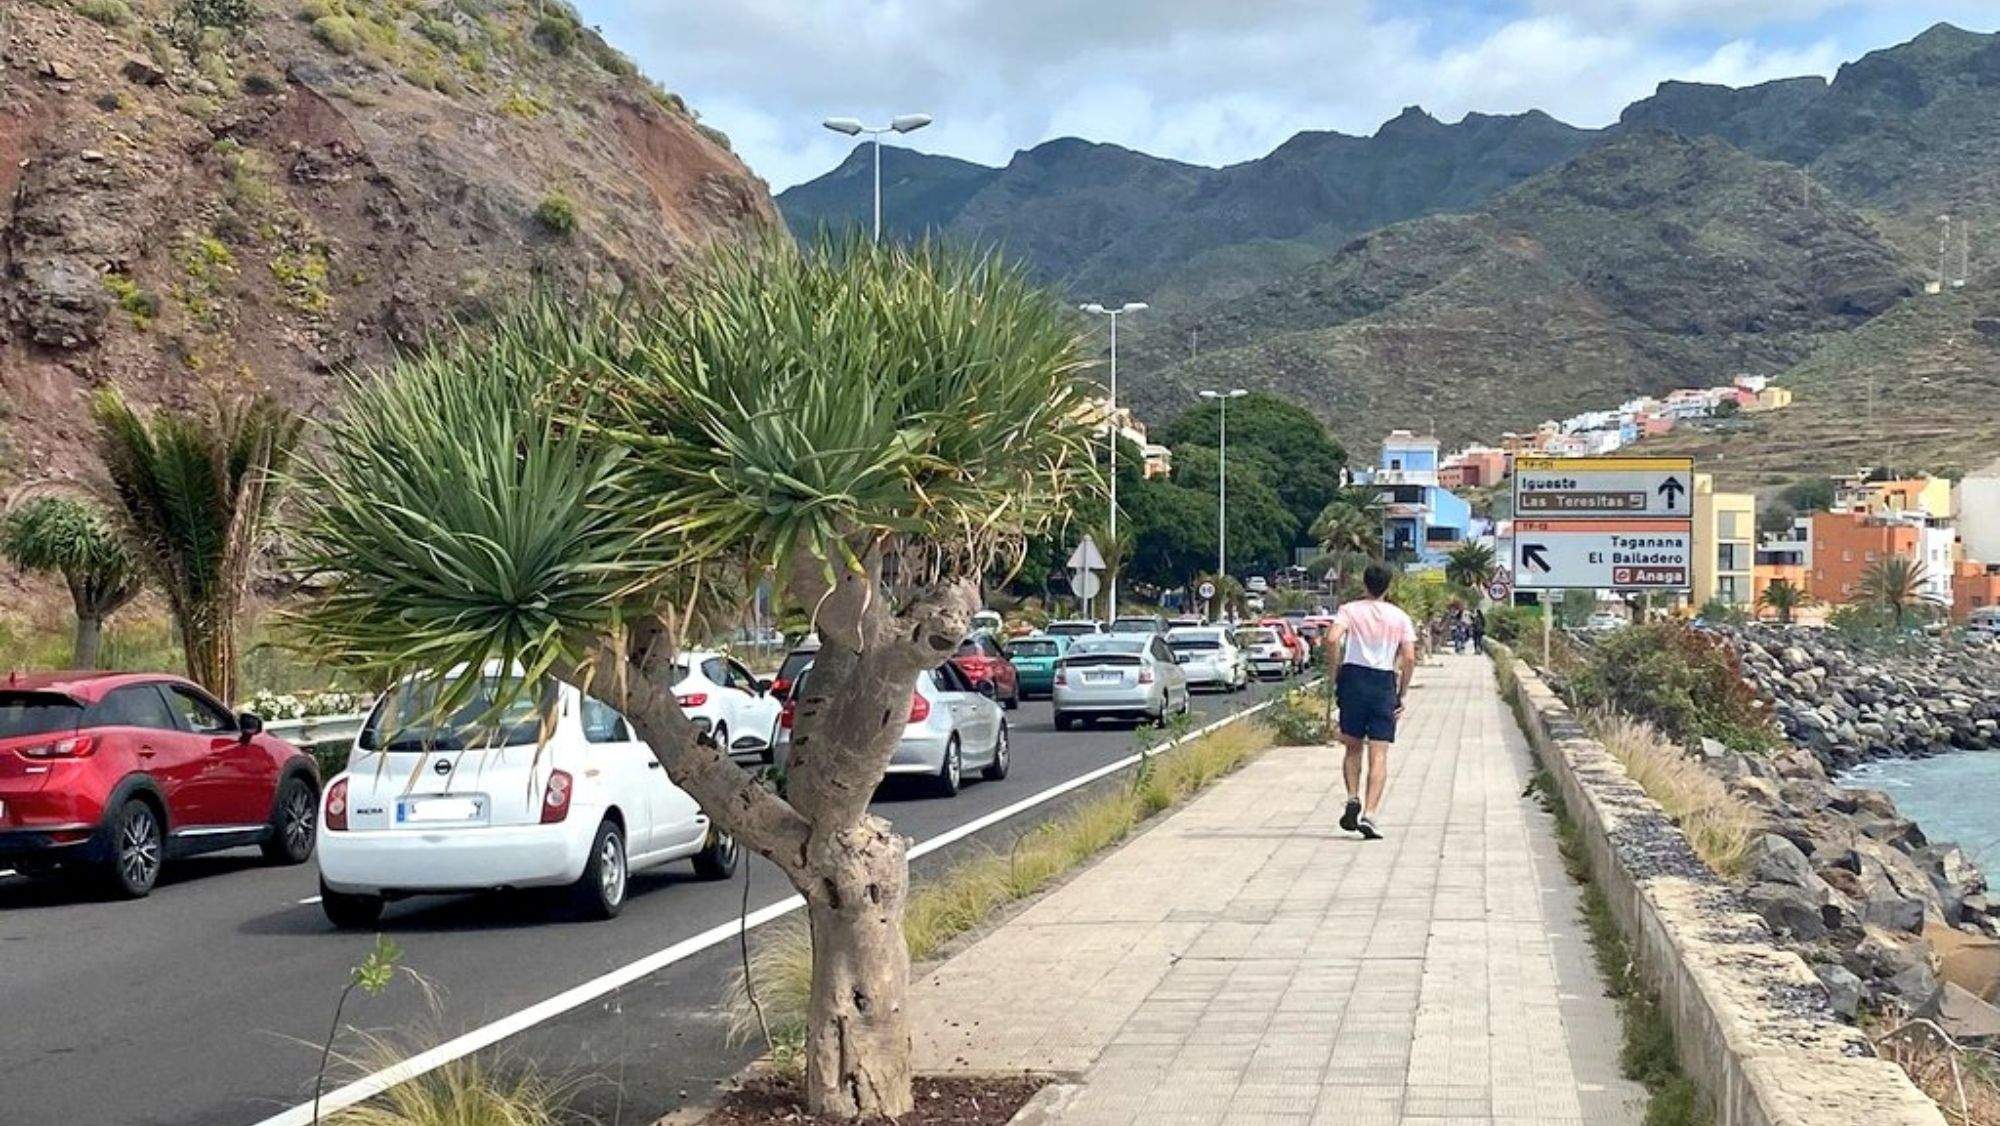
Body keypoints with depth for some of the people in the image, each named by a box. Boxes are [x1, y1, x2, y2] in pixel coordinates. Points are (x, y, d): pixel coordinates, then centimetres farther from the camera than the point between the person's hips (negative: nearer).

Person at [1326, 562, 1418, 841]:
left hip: (1353, 679, 0)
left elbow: (1333, 638, -14)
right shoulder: (1400, 617, 6)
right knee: (1379, 756, -2)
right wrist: (1402, 694, 6)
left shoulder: (1350, 610, 3)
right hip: (1385, 683, 0)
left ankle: (1353, 800, 4)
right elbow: (1409, 658, -2)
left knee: (1353, 748, 18)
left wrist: (1336, 672, -3)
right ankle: (1369, 815, -13)